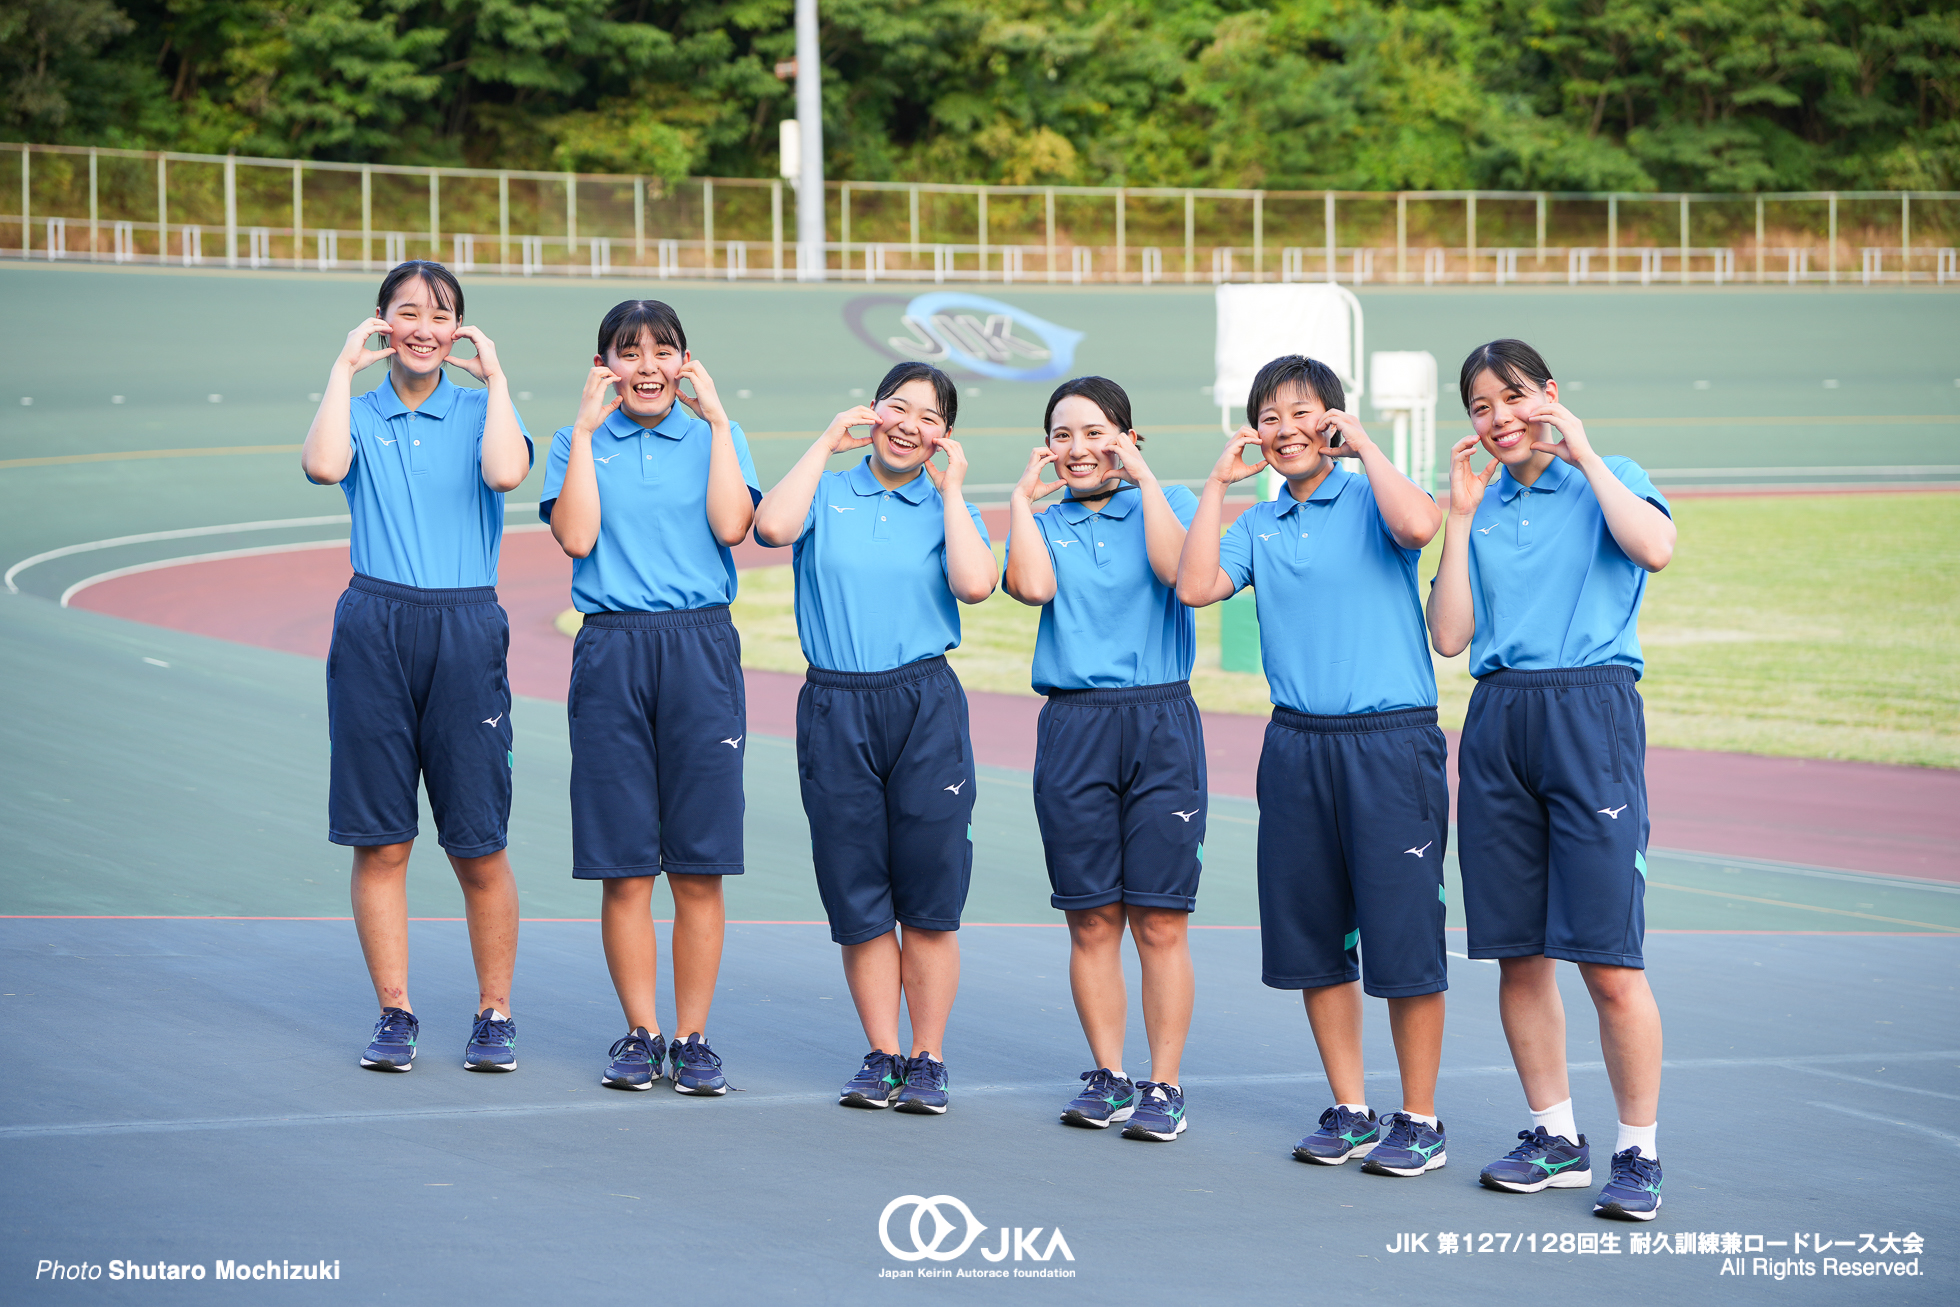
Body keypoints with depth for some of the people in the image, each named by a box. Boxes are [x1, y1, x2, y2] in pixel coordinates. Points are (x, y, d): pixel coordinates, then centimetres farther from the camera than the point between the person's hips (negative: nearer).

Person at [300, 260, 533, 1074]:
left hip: (465, 630, -1)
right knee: (379, 839, 3)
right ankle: (394, 1014, 12)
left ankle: (494, 1014, 11)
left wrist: (493, 375, -6)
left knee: (478, 846, 0)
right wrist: (345, 369, -4)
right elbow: (323, 466, -14)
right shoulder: (360, 416, 9)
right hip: (374, 629, 1)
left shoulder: (480, 411, 8)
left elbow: (506, 472, -14)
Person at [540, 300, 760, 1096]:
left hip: (700, 649, 0)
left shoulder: (713, 437, 10)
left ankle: (693, 1037, 7)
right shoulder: (579, 444, 9)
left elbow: (730, 526, -8)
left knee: (699, 866, 0)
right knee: (623, 866, 1)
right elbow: (574, 537, -7)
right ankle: (640, 1033, 10)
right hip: (613, 650, 0)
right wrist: (586, 429, -6)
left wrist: (717, 417, -6)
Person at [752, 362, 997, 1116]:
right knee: (857, 897, 3)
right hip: (835, 708, 0)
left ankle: (928, 1060, 7)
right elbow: (772, 526, -14)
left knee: (928, 898, -1)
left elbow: (975, 584, -10)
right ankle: (881, 1054, 13)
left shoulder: (948, 509, 10)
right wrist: (825, 444, -4)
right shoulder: (826, 494, 9)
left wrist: (951, 490, -3)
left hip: (925, 706, 0)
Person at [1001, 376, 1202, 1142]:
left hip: (1160, 722, -2)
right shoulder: (1046, 522, 13)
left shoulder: (1168, 503, 8)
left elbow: (1177, 568, -13)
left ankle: (1163, 1087, 0)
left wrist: (1144, 479, -7)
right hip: (1074, 727, 2)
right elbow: (1032, 586, -8)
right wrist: (1022, 499, 0)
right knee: (1090, 920, 4)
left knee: (1159, 921, -4)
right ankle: (1106, 1077, 13)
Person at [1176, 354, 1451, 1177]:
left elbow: (1418, 525, -24)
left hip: (1390, 741, -5)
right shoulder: (1257, 526, 13)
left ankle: (1420, 1123, 5)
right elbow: (1196, 586, -1)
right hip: (1297, 742, 5)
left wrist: (1365, 445, -12)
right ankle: (1349, 1111, 20)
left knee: (1403, 937, -3)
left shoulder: (1370, 503, -1)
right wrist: (1218, 483, 1)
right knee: (1312, 938, 9)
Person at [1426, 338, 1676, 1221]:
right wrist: (1461, 516, 4)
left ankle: (1638, 1155, -1)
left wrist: (1582, 452, -9)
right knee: (1517, 954, 6)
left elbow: (1654, 547, -18)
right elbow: (1449, 635, 7)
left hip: (1590, 716, -5)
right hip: (1498, 722, 5)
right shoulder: (1484, 507, 16)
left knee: (1609, 961, -9)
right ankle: (1556, 1139, 18)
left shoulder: (1606, 482, 5)